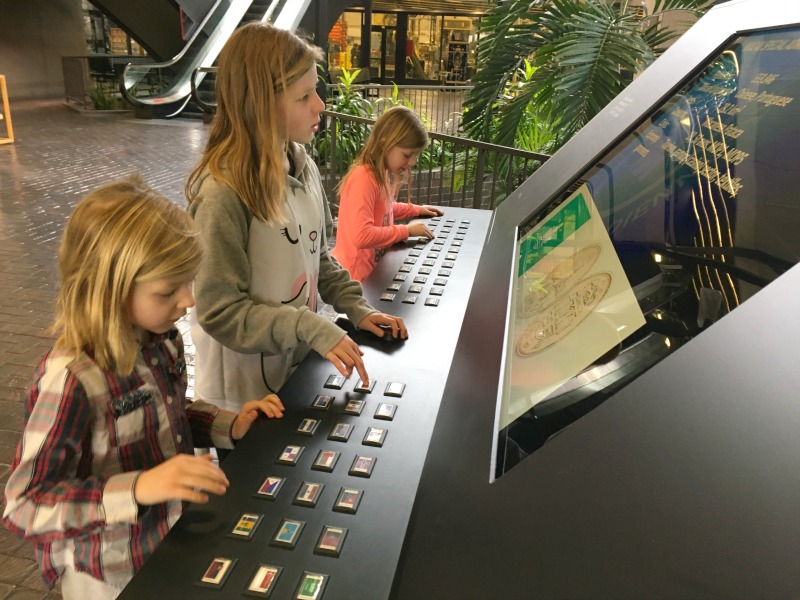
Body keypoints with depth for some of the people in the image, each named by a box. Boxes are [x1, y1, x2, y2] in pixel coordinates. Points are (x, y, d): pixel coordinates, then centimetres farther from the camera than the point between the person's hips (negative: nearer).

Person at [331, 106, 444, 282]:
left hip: (374, 267, 9)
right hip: (357, 276, -9)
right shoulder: (364, 178, -22)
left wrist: (416, 210, 19)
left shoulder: (382, 173, 7)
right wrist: (407, 231, -20)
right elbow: (362, 236, -31)